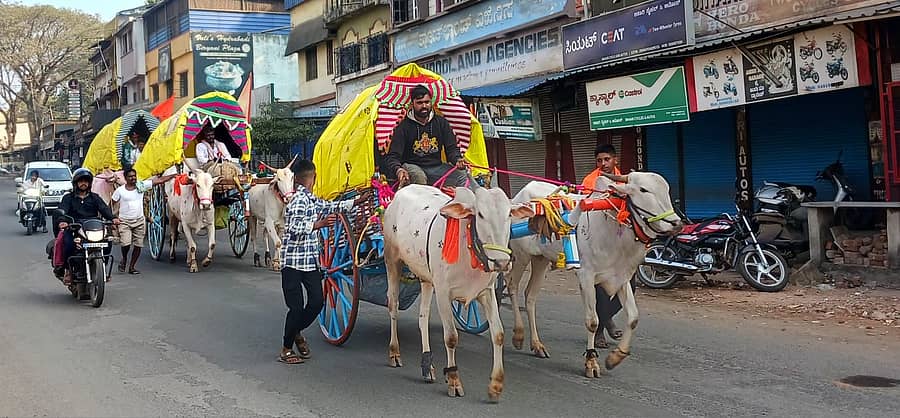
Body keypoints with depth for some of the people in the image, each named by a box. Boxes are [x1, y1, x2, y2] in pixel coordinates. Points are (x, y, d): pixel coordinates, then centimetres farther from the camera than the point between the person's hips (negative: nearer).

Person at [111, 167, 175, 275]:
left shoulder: (141, 186, 1)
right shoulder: (120, 190, -2)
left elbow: (159, 180, -2)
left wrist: (175, 175, -9)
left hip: (139, 221, 3)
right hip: (124, 221, -2)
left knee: (138, 245, 3)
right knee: (126, 244, -16)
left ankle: (131, 267, 17)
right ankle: (124, 259, 16)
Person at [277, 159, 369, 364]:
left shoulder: (313, 200, 11)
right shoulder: (299, 200, -15)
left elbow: (333, 207, 26)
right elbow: (294, 228, -24)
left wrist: (358, 200, 31)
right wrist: (318, 225, -32)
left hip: (310, 261, 8)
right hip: (293, 261, -8)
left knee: (317, 301, 5)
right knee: (296, 307, -3)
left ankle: (296, 332, 29)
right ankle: (286, 349, 12)